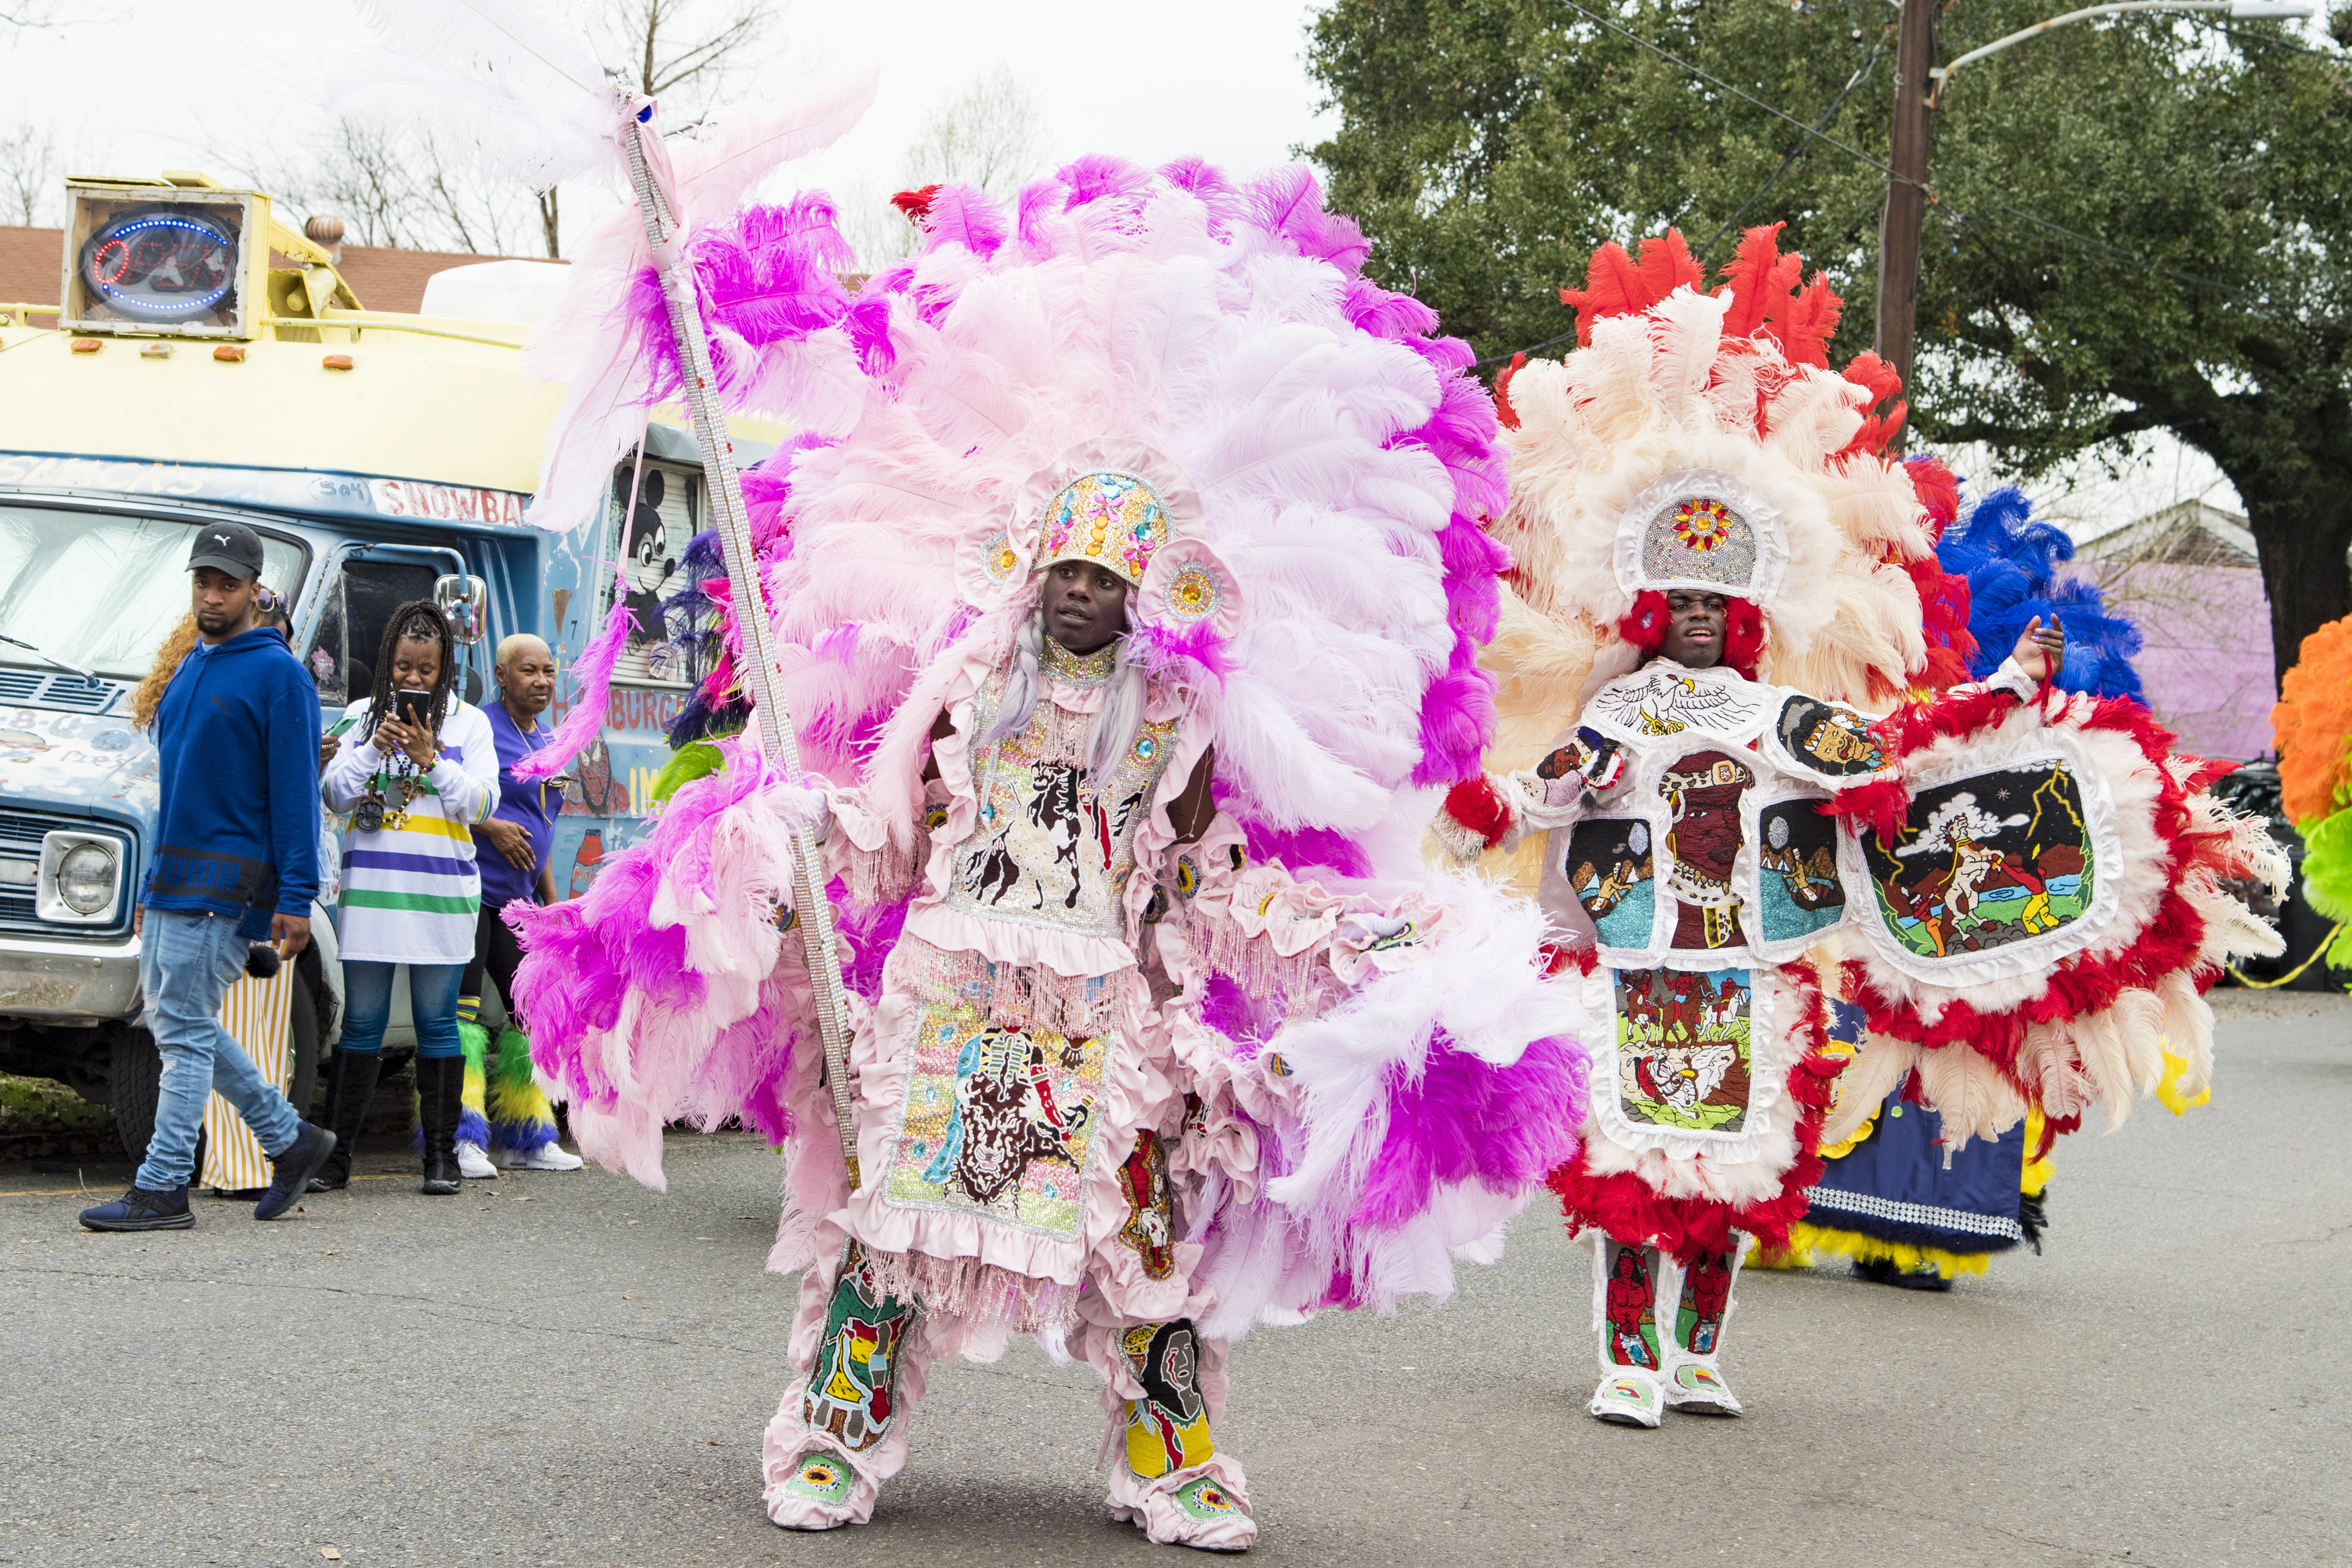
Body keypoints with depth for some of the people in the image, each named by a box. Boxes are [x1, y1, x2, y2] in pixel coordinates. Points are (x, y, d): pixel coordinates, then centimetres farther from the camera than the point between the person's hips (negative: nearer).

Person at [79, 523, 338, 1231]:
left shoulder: (277, 674, -8)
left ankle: (161, 1189, -5)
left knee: (184, 1031, -8)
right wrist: (152, 889, 22)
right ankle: (291, 1141, 20)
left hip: (226, 884, -9)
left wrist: (295, 900, -16)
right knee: (172, 1021, 11)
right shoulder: (189, 670, 17)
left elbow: (294, 794, -12)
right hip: (172, 879, 9)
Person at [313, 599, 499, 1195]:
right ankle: (337, 1152, 8)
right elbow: (333, 794, 4)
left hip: (441, 893, -1)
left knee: (437, 1022, 3)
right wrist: (374, 748, -11)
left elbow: (482, 802, -2)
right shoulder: (364, 716, 10)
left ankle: (442, 1152, 9)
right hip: (370, 891, 1)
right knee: (361, 1022, 4)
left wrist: (431, 759, -13)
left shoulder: (468, 722, 5)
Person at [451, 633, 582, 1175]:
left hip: (515, 896, 8)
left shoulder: (547, 742, 18)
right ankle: (462, 1141, -12)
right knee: (462, 1005, -10)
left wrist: (552, 899, 25)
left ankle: (527, 1139, 18)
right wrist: (490, 826, -20)